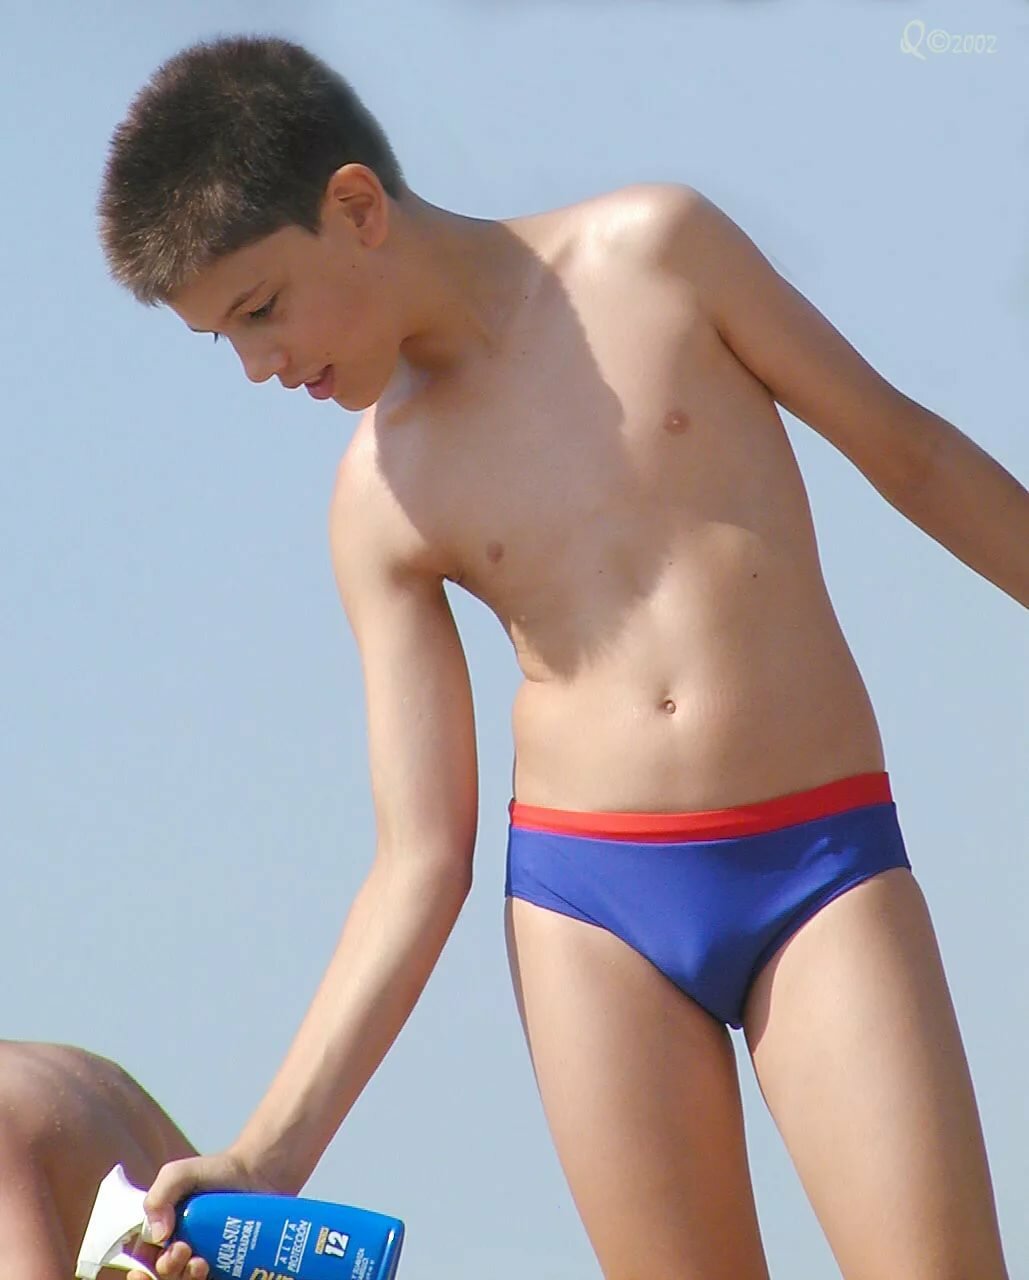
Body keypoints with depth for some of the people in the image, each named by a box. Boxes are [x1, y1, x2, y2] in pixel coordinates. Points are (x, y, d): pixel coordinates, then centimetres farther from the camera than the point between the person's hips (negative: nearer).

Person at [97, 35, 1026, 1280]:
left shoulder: (652, 250, -2)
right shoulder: (380, 502, 3)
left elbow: (905, 448, 9)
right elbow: (422, 859, 2)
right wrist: (271, 1152, -7)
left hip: (823, 862, -1)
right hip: (585, 895, 2)